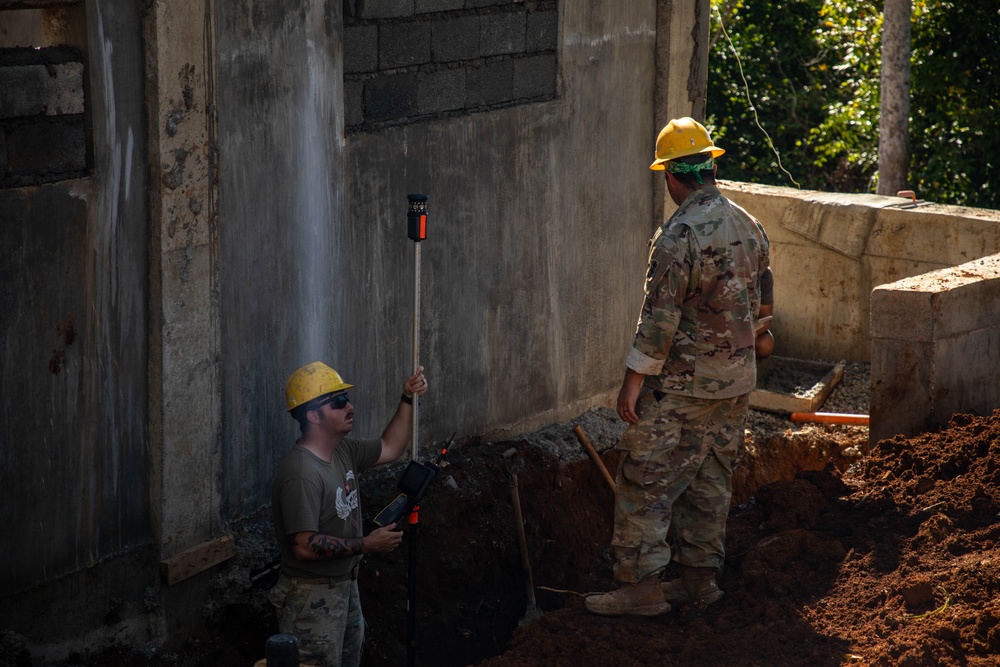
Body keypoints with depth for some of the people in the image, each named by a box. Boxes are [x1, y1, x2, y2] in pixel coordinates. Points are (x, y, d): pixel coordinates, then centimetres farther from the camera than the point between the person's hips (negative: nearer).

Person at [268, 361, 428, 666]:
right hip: (313, 598, -10)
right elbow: (305, 546, -29)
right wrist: (367, 544, -23)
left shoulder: (343, 451, 3)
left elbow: (390, 447, 21)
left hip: (345, 586, 10)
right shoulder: (301, 474, -26)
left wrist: (407, 400, 8)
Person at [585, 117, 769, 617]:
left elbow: (659, 318, -20)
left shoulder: (678, 237, -20)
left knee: (646, 482, 0)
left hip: (681, 385, -8)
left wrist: (633, 381, -14)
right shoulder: (749, 226, 5)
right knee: (711, 481, 15)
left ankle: (641, 585, 1)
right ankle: (700, 579, 21)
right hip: (736, 381, 8)